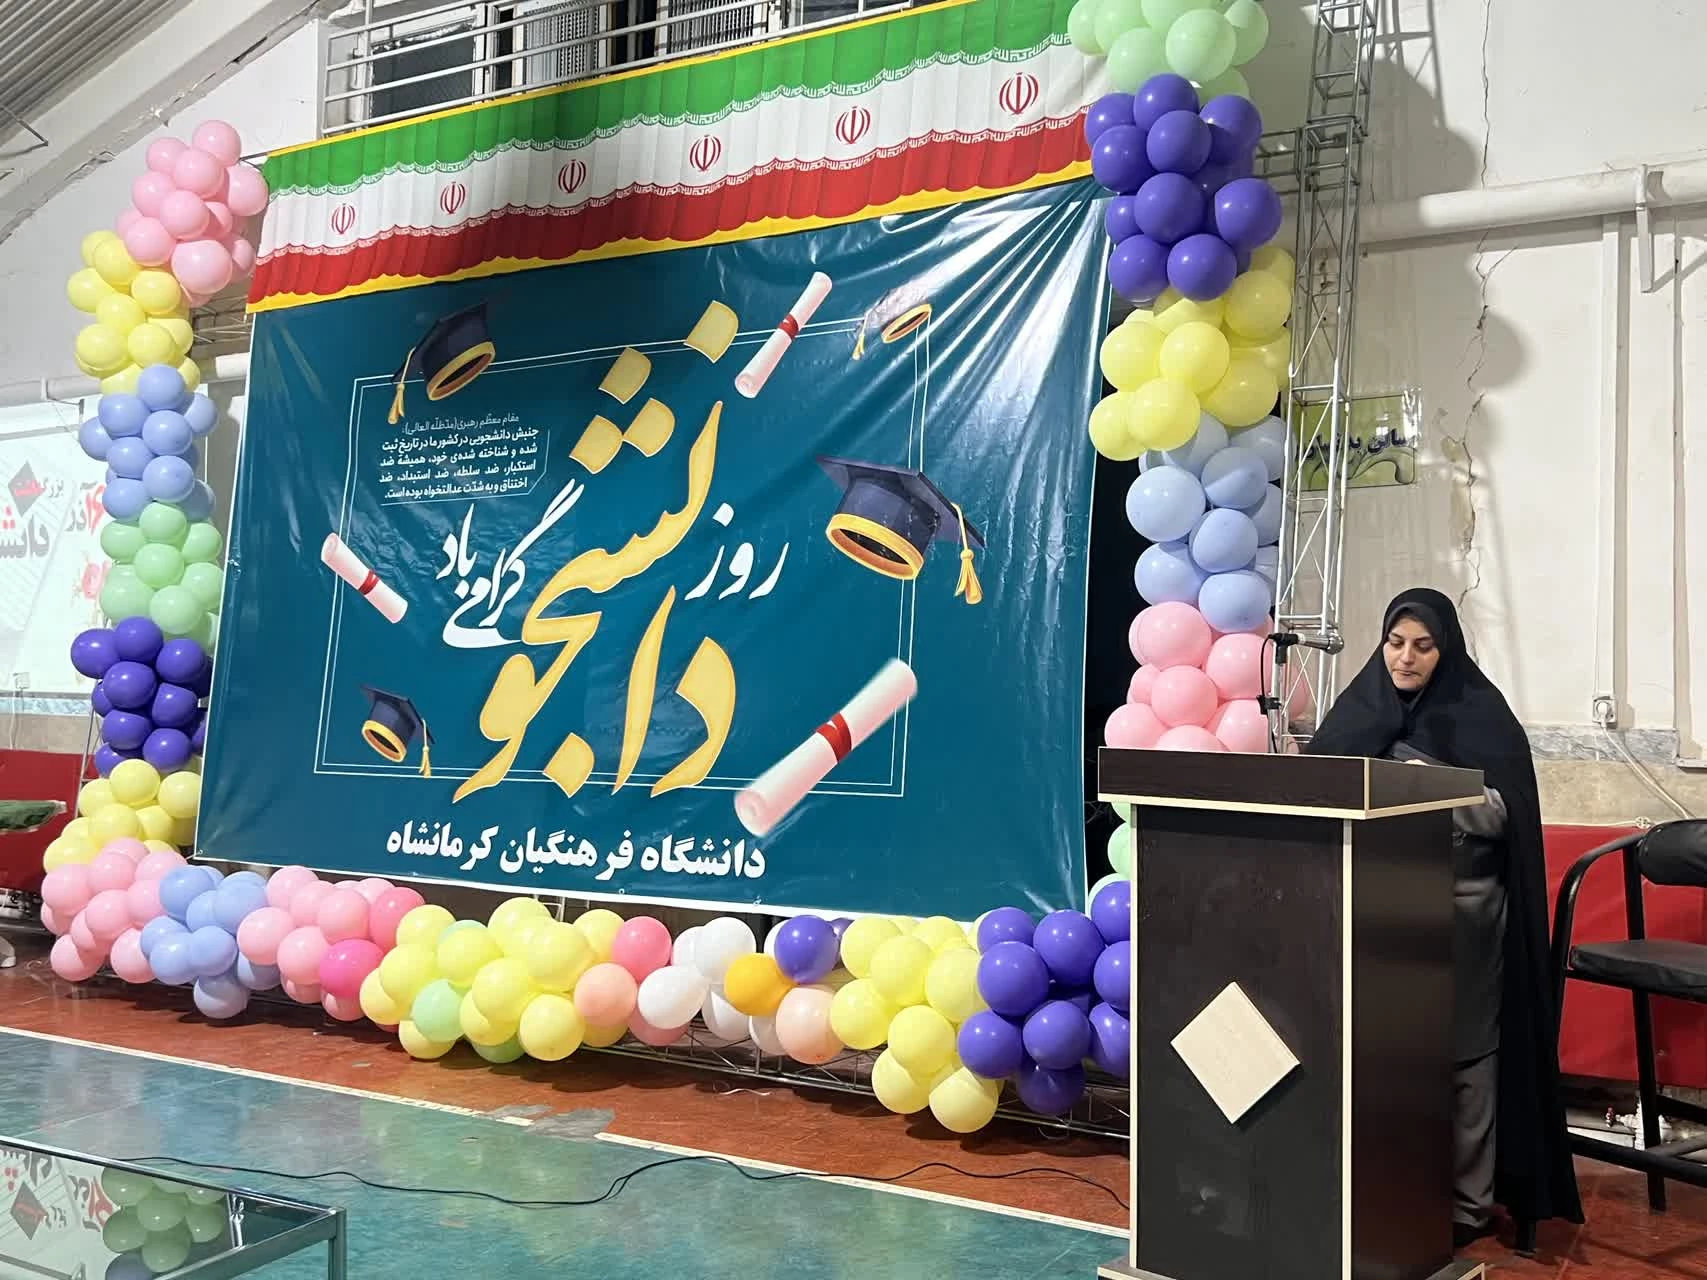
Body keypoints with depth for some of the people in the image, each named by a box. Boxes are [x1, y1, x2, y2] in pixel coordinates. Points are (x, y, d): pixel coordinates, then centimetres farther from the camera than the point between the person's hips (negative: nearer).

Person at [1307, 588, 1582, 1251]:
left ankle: (1467, 1201, 10)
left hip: (1461, 906, -3)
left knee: (1462, 1049, 1)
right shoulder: (1361, 707, 8)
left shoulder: (1481, 712, -3)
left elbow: (1503, 813, -9)